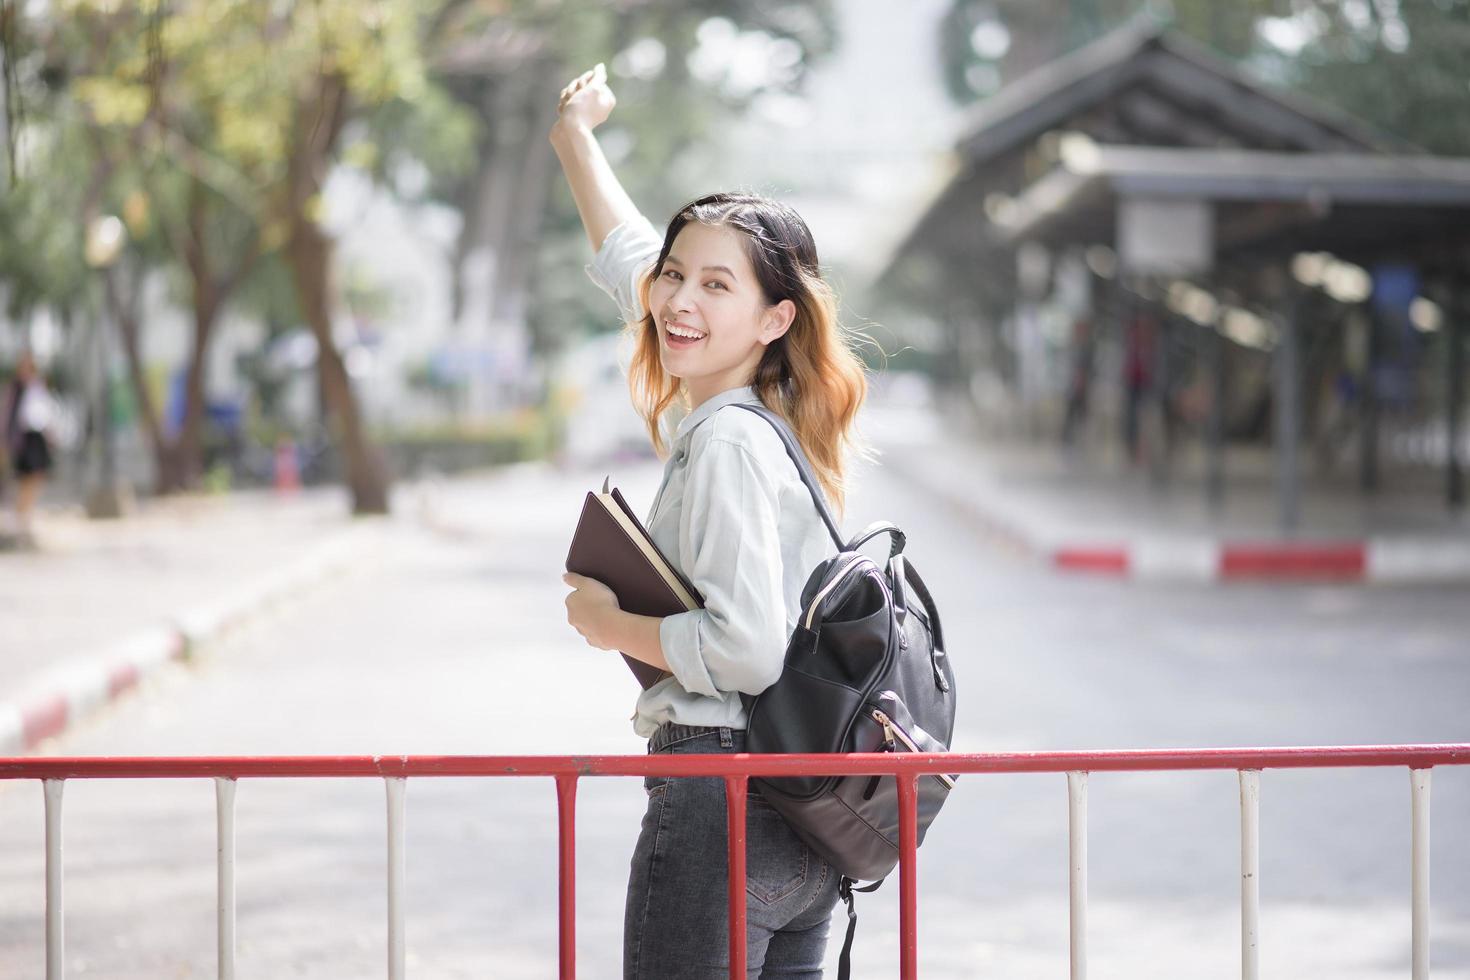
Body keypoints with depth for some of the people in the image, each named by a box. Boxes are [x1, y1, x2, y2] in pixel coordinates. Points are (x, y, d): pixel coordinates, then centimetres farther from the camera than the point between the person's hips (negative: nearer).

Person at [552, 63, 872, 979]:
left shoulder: (728, 443, -14)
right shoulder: (765, 419, 11)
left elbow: (746, 648, -23)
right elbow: (633, 262, 28)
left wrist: (610, 625, -8)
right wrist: (576, 140, 38)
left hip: (719, 798, -9)